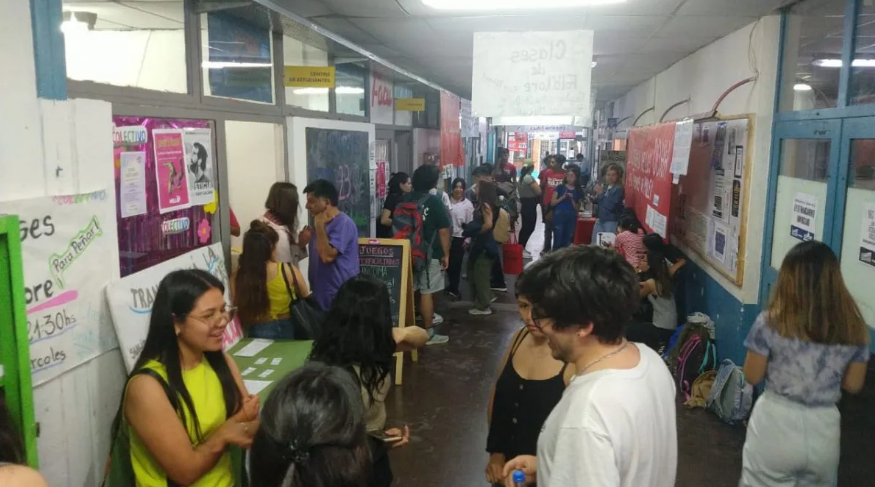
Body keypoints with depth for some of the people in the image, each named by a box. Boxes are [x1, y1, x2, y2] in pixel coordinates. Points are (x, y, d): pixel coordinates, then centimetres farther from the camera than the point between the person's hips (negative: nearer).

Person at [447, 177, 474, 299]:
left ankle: (453, 288, 18)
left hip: (460, 237, -2)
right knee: (448, 262, 9)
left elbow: (470, 223, -4)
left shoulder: (468, 204, -5)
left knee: (456, 263, 2)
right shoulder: (448, 202, 1)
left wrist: (467, 239, -7)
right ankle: (453, 286, 29)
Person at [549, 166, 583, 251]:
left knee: (567, 242, 6)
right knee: (557, 241, -6)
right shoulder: (560, 187, 4)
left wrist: (572, 199, -8)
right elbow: (552, 203, -1)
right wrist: (563, 197, -13)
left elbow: (577, 209, 8)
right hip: (559, 216, -2)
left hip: (571, 218, 2)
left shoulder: (579, 190, 8)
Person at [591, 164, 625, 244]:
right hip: (601, 220, 8)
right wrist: (594, 199, 0)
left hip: (612, 222, -8)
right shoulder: (606, 187, 7)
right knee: (595, 244, 14)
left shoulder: (619, 189, -14)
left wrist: (601, 193, -17)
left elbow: (611, 206, -23)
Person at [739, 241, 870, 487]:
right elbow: (853, 385, 5)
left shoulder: (771, 322, -15)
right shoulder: (854, 328, -4)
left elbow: (752, 376, -6)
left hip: (775, 424, -3)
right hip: (824, 428, 3)